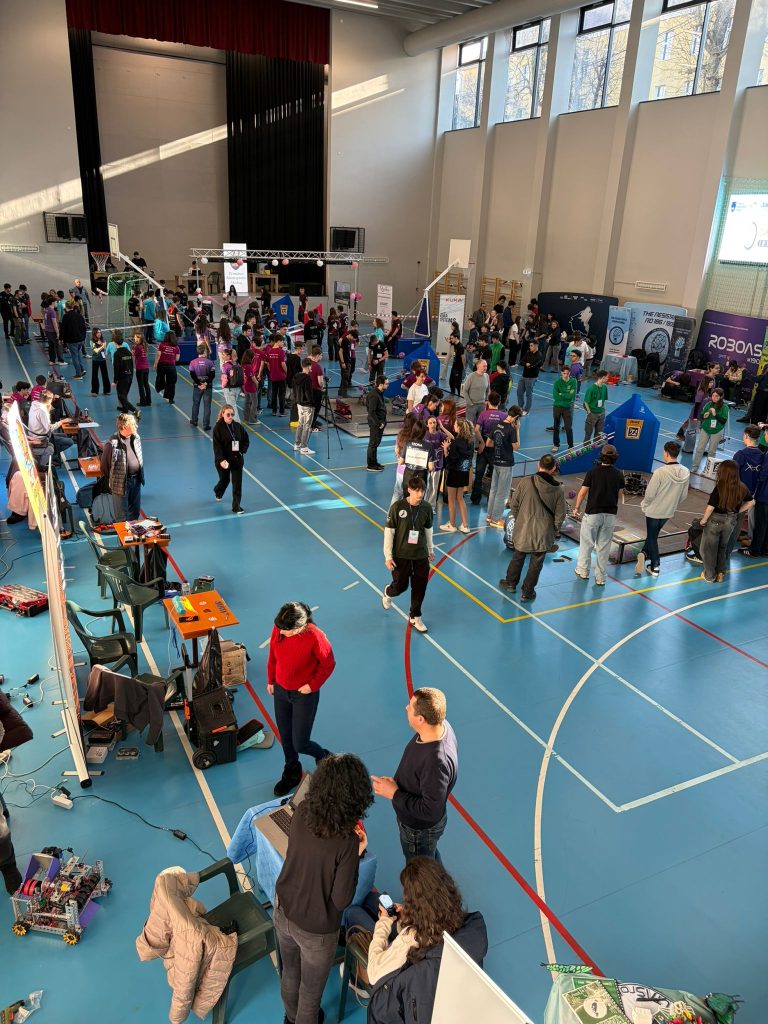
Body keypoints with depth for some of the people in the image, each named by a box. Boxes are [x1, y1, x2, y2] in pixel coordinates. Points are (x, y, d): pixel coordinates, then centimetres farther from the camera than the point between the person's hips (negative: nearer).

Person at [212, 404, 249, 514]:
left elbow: (246, 440, 10)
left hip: (237, 459, 3)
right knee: (225, 480, 16)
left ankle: (236, 506, 7)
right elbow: (217, 446, -18)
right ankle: (218, 492, 52)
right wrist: (221, 460, -28)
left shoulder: (238, 426, -2)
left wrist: (242, 451, -5)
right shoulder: (218, 428, -14)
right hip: (223, 460, -3)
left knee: (237, 482, 0)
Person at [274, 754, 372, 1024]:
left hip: (283, 912, 6)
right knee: (311, 991, 25)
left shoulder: (302, 812, -19)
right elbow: (341, 900, -22)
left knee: (289, 973, 35)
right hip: (315, 930, -6)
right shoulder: (346, 843, -34)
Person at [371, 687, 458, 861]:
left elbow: (431, 812, -33)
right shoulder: (440, 725, -19)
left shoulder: (437, 761, -44)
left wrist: (394, 794, -26)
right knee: (431, 861, 35)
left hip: (420, 830, -7)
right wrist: (397, 782, 0)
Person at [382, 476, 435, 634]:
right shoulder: (397, 507, -17)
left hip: (421, 555, 3)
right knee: (401, 585, 9)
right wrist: (388, 556, -12)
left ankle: (415, 617, 28)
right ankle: (388, 593, 46)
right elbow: (389, 531, -12)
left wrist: (431, 549, 19)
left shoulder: (427, 507, -6)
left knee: (420, 587, 7)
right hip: (401, 555, -3)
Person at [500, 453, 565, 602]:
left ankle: (510, 583, 38)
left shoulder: (525, 482, -13)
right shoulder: (557, 489, -10)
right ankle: (527, 592, 20)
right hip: (543, 533, 0)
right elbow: (560, 515, -4)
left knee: (518, 556, 21)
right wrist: (554, 530, 12)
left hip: (523, 529, 1)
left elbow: (513, 504, -5)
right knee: (536, 563, 12)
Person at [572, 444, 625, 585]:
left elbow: (582, 492, -6)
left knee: (586, 543, 14)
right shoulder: (619, 474, -3)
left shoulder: (592, 472, -11)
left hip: (592, 513, -2)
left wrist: (577, 507, 8)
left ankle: (583, 571, 24)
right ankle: (601, 577, 16)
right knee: (604, 546, 10)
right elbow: (619, 494, 5)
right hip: (611, 514, 2)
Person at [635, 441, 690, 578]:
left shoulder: (660, 472, -26)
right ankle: (645, 553, 16)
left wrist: (644, 505, 0)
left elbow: (649, 494, -20)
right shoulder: (685, 473, -8)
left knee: (652, 537, 11)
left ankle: (655, 566, 11)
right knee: (653, 535, 22)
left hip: (654, 511, -5)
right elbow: (684, 495, 2)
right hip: (669, 512, 5)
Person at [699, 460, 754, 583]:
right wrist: (737, 512, 9)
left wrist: (703, 520, -8)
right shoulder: (742, 488, -9)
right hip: (731, 521, 5)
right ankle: (720, 574, 34)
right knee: (723, 548, 24)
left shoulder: (719, 488, -26)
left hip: (716, 520, -5)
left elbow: (710, 508, -24)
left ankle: (709, 575, 25)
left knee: (709, 548, 15)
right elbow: (751, 502, 5)